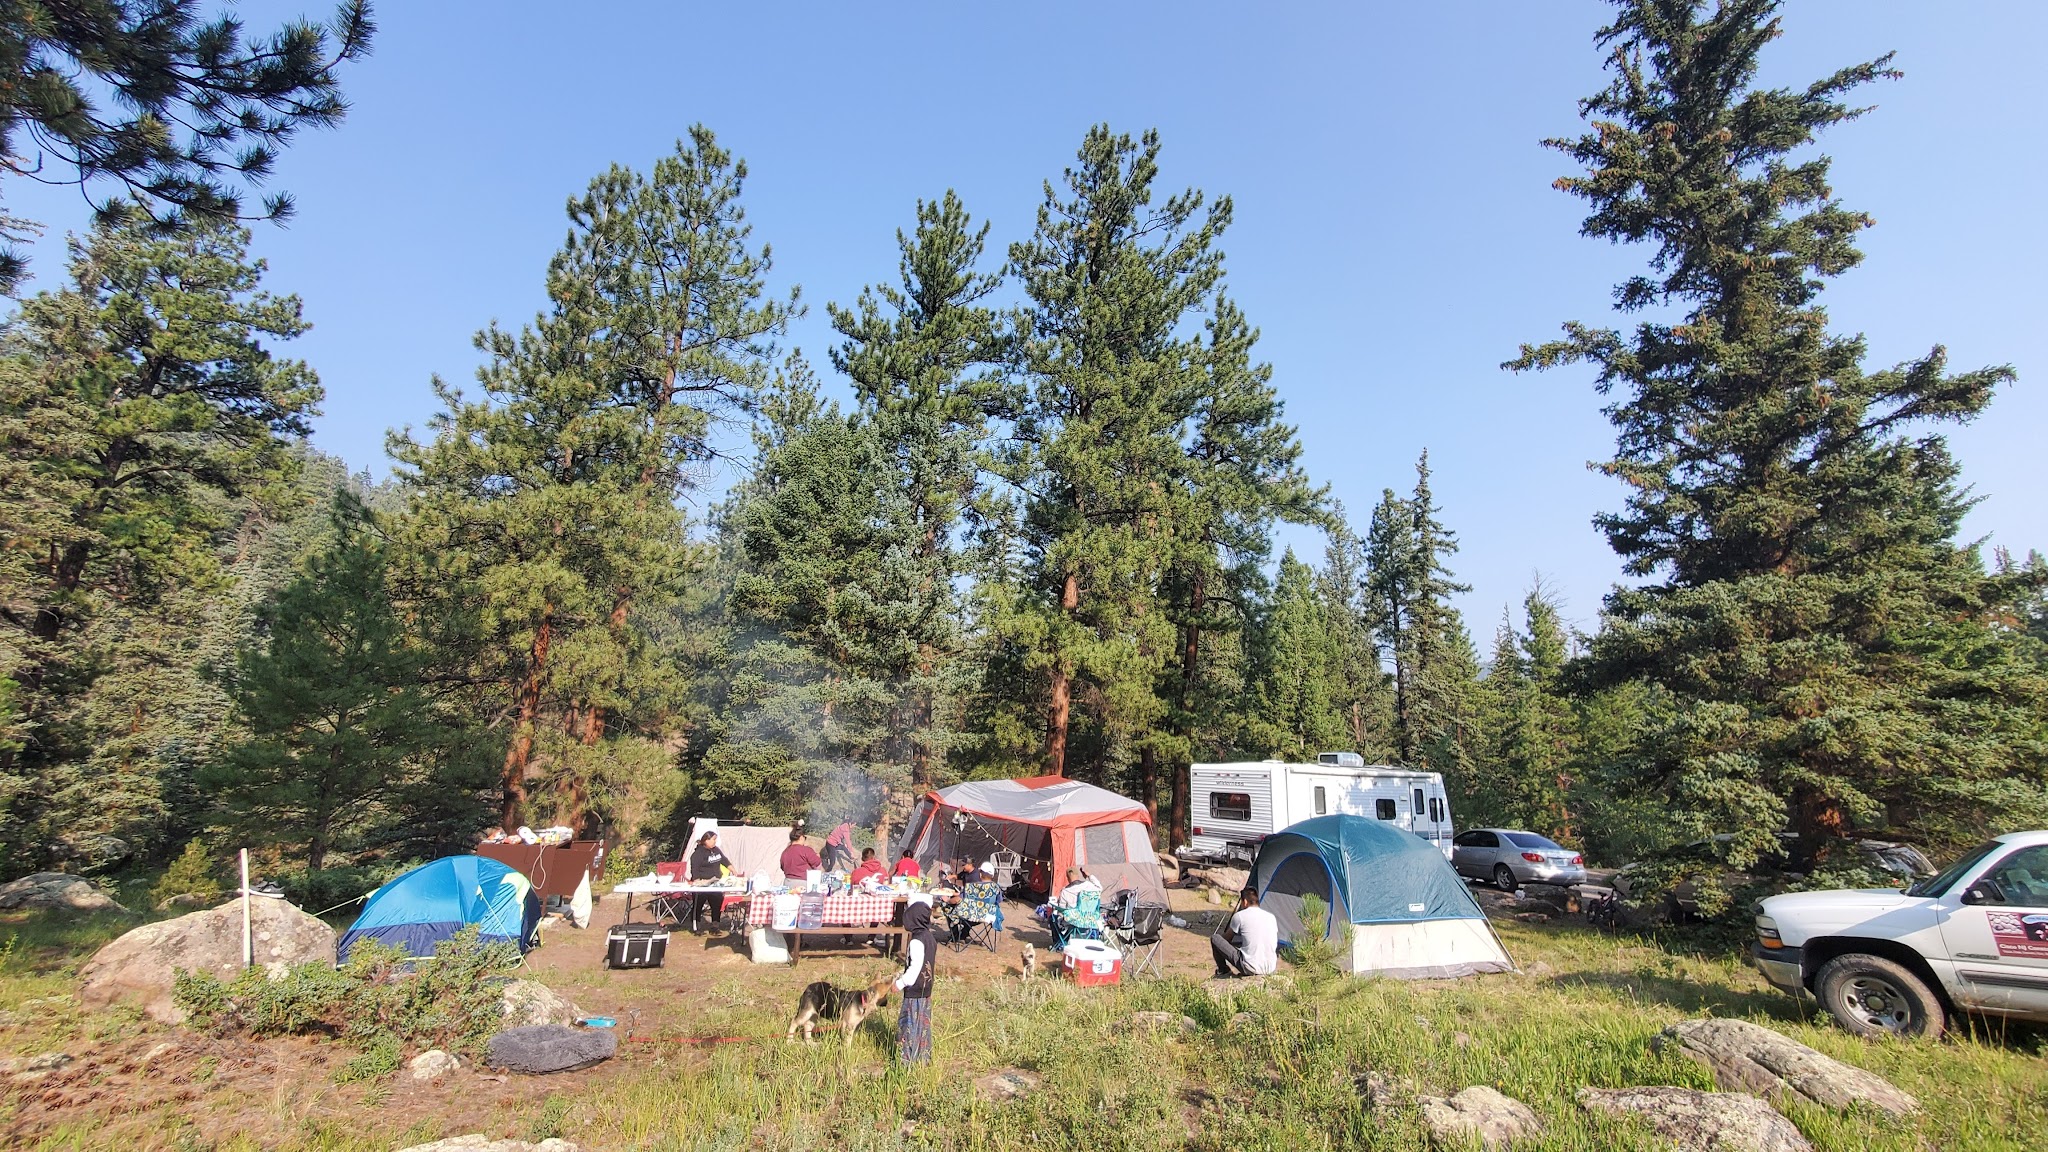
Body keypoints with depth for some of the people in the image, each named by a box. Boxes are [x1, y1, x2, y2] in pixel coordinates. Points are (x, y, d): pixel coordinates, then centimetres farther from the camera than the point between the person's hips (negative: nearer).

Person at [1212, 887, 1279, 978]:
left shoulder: (1239, 916, -3)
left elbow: (1226, 938, 14)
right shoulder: (1271, 916, 11)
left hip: (1250, 968, -6)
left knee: (1215, 938, 5)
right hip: (1270, 969, 6)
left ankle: (1223, 971, 18)